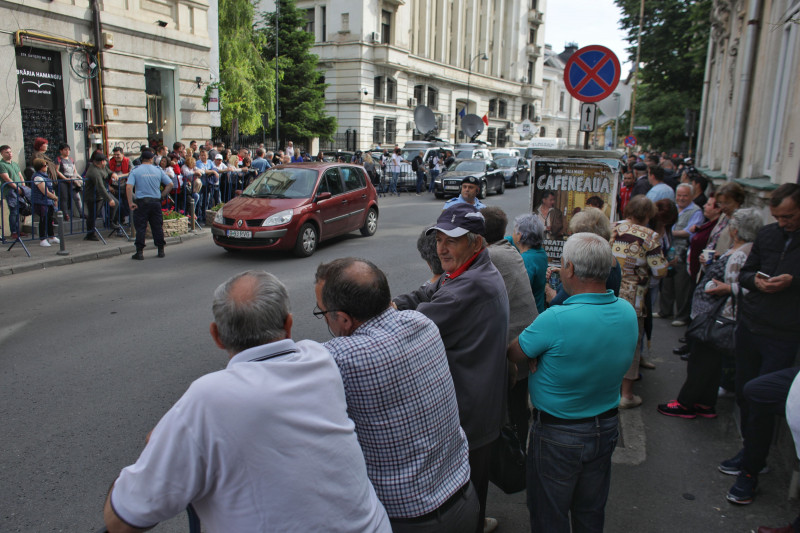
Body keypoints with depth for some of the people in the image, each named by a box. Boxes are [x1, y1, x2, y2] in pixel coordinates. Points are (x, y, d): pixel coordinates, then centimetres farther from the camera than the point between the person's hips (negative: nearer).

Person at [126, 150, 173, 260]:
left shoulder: (135, 171, -1)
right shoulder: (158, 170, 6)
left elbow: (129, 187, -12)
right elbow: (170, 184, 4)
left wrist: (131, 203, -8)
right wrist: (162, 196, 9)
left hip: (141, 202, -2)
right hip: (155, 201, 2)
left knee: (140, 227, 3)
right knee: (157, 226, 11)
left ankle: (139, 252, 3)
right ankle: (161, 250, 16)